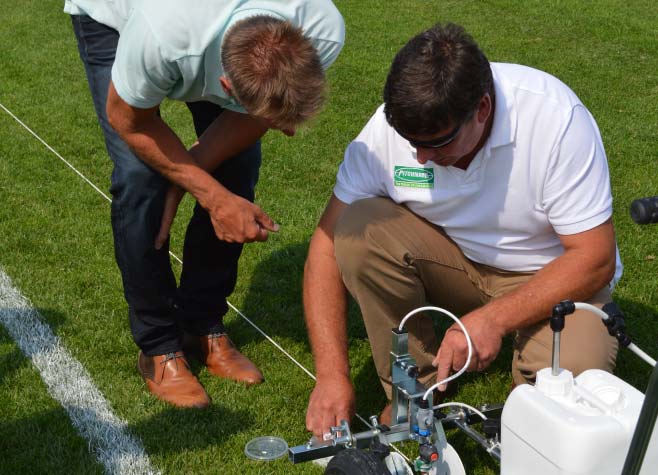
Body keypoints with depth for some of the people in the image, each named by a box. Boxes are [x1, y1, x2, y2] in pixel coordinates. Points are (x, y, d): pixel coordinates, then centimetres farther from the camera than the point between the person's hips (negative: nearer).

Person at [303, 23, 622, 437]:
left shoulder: (557, 119, -27)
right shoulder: (392, 124, -19)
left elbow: (594, 259, -22)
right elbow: (330, 240, -15)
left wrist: (493, 319, -33)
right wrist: (333, 374, -22)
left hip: (548, 275, -3)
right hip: (450, 262, 3)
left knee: (573, 373, -33)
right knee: (358, 227, -25)